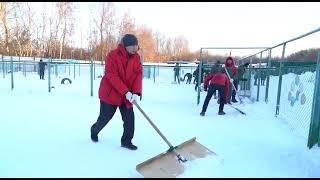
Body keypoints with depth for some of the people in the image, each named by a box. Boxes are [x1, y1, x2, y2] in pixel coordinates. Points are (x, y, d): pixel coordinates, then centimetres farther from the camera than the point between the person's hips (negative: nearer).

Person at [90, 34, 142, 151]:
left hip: (128, 94, 5)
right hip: (110, 92, -4)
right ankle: (94, 130, 41)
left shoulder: (136, 57, -2)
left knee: (129, 117, -1)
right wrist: (126, 92, -30)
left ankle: (126, 141, 16)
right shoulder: (113, 55, -20)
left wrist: (136, 92, -21)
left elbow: (138, 74, -8)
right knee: (105, 117, 10)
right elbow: (112, 76, -25)